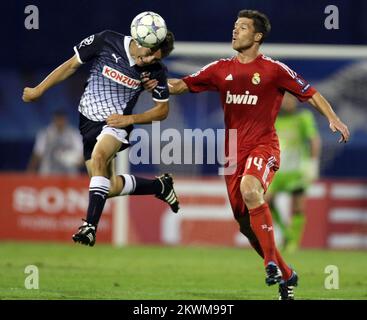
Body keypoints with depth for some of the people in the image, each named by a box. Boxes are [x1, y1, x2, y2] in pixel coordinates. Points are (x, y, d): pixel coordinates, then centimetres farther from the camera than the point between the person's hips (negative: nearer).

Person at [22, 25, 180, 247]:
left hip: (116, 122, -3)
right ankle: (159, 186, 29)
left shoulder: (156, 71, -10)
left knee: (98, 157, -34)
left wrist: (129, 119, -12)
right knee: (110, 188, 3)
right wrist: (38, 90, 3)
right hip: (88, 121, 3)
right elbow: (71, 65, 0)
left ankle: (90, 226, -37)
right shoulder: (106, 41, -12)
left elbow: (162, 110, 2)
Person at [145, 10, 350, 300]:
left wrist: (333, 119, -11)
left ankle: (272, 262, -28)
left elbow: (310, 93, 1)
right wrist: (159, 84, -12)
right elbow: (184, 85, 7)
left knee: (250, 189, -35)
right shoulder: (221, 69, 9)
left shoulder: (274, 70, -3)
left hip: (263, 146, -5)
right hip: (234, 150, 6)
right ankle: (286, 276, 22)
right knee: (245, 222, 6)